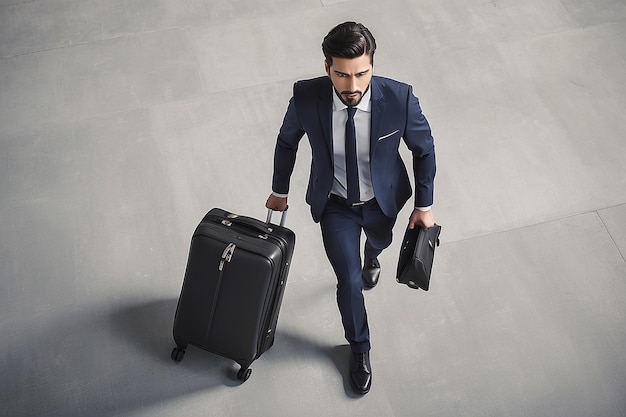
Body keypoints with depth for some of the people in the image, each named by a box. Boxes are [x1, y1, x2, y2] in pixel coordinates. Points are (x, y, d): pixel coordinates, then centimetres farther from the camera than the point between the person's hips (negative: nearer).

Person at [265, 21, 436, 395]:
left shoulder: (399, 97, -30)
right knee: (349, 282, 0)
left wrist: (424, 205, -6)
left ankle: (371, 256, 73)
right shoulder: (306, 97, -27)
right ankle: (360, 349, 31)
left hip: (382, 201, 1)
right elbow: (287, 141, -6)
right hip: (335, 204, -1)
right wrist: (280, 191, 6)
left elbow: (424, 148, -11)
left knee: (379, 242, 31)